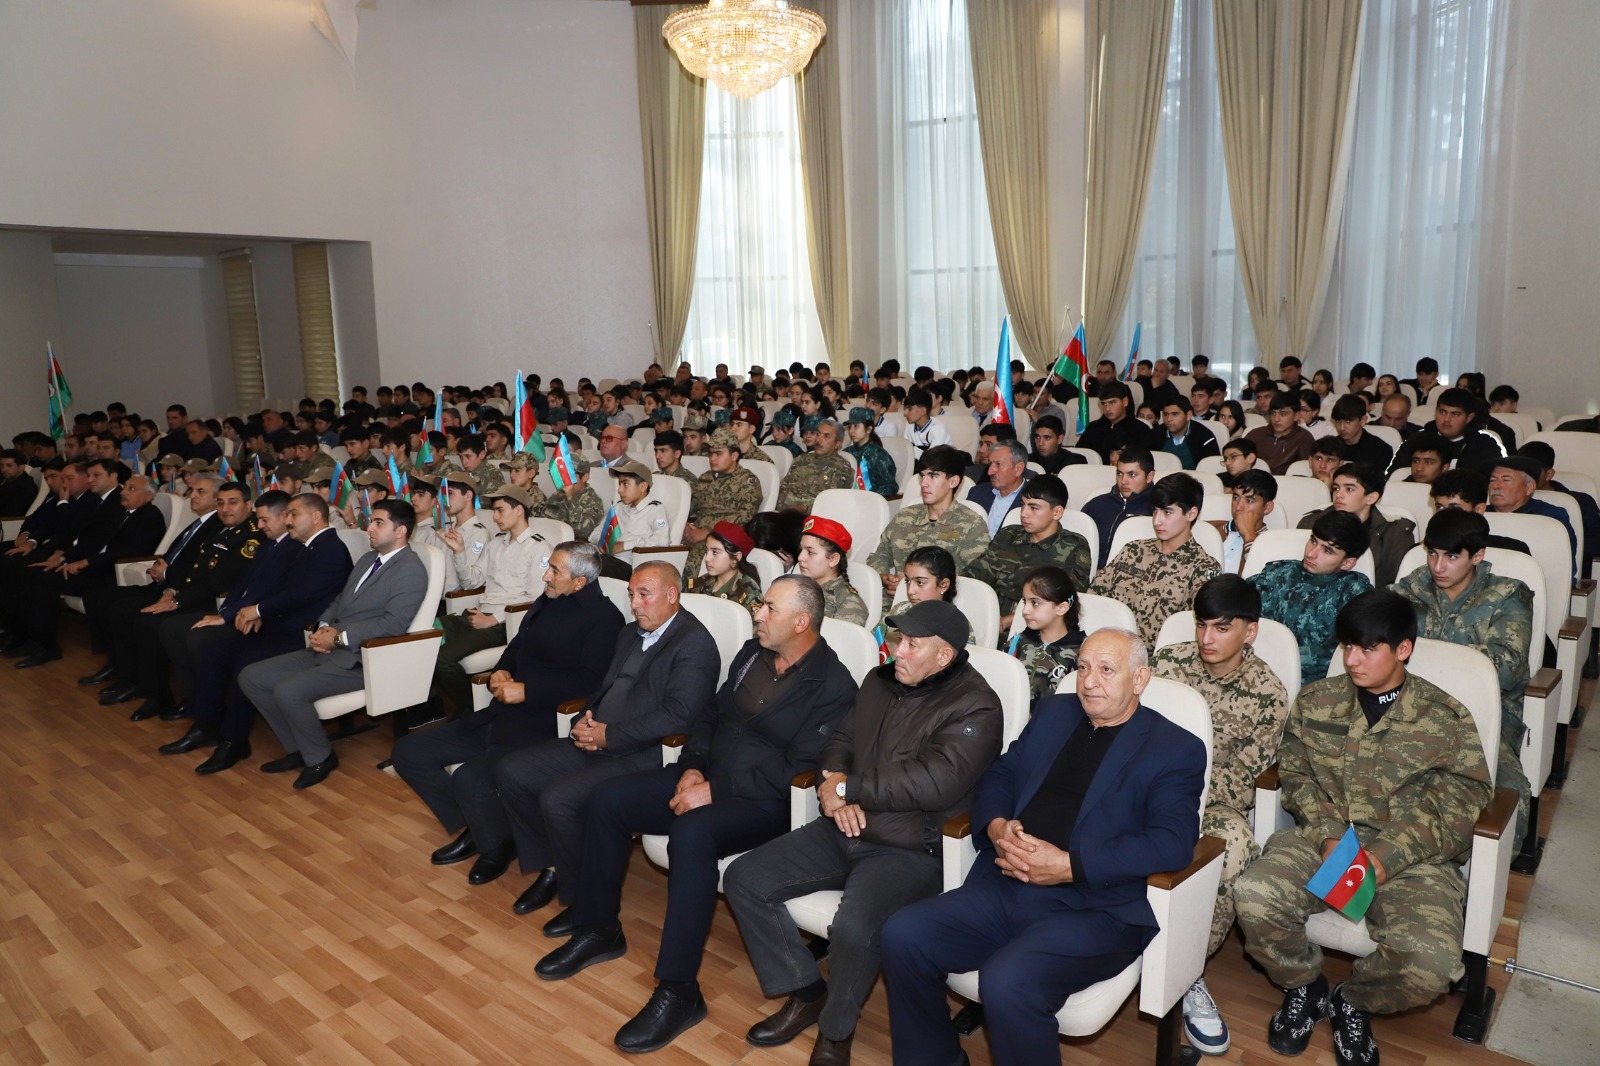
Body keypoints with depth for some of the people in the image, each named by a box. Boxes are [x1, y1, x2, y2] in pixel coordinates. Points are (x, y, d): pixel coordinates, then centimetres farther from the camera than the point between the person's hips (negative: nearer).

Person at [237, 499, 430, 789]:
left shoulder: (411, 570, -12)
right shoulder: (368, 559, 17)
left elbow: (393, 624, -21)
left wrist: (339, 638, -17)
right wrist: (323, 627, 1)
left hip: (358, 661, -10)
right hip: (330, 650, 10)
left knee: (288, 690, -27)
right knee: (250, 677, 3)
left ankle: (319, 758, -2)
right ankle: (298, 750, 13)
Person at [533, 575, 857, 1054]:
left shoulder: (833, 686, -15)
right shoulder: (752, 653, 9)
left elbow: (799, 771, -21)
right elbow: (711, 713, 16)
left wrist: (715, 791, -22)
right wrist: (693, 766, -2)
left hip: (766, 803, -8)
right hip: (707, 778, 8)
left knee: (691, 834, -36)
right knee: (606, 800, -4)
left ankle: (678, 992, -24)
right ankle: (598, 930, 14)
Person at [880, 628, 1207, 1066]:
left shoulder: (1177, 749, 1)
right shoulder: (1053, 713, 18)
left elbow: (1173, 842, -11)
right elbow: (999, 775, 20)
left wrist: (1070, 865, -19)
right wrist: (996, 826, -4)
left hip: (1095, 908, -5)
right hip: (1005, 888, 6)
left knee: (1009, 983, -32)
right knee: (902, 935, -14)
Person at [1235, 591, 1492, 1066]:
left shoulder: (1446, 719, 1)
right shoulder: (1316, 700, 8)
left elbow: (1459, 804, -4)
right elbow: (1295, 773, 8)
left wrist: (1388, 855, -18)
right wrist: (1328, 835, -11)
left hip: (1411, 856, -1)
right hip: (1321, 836, 2)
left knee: (1430, 962, -30)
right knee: (1254, 896, -28)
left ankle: (1354, 1002, 9)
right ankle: (1305, 987, 7)